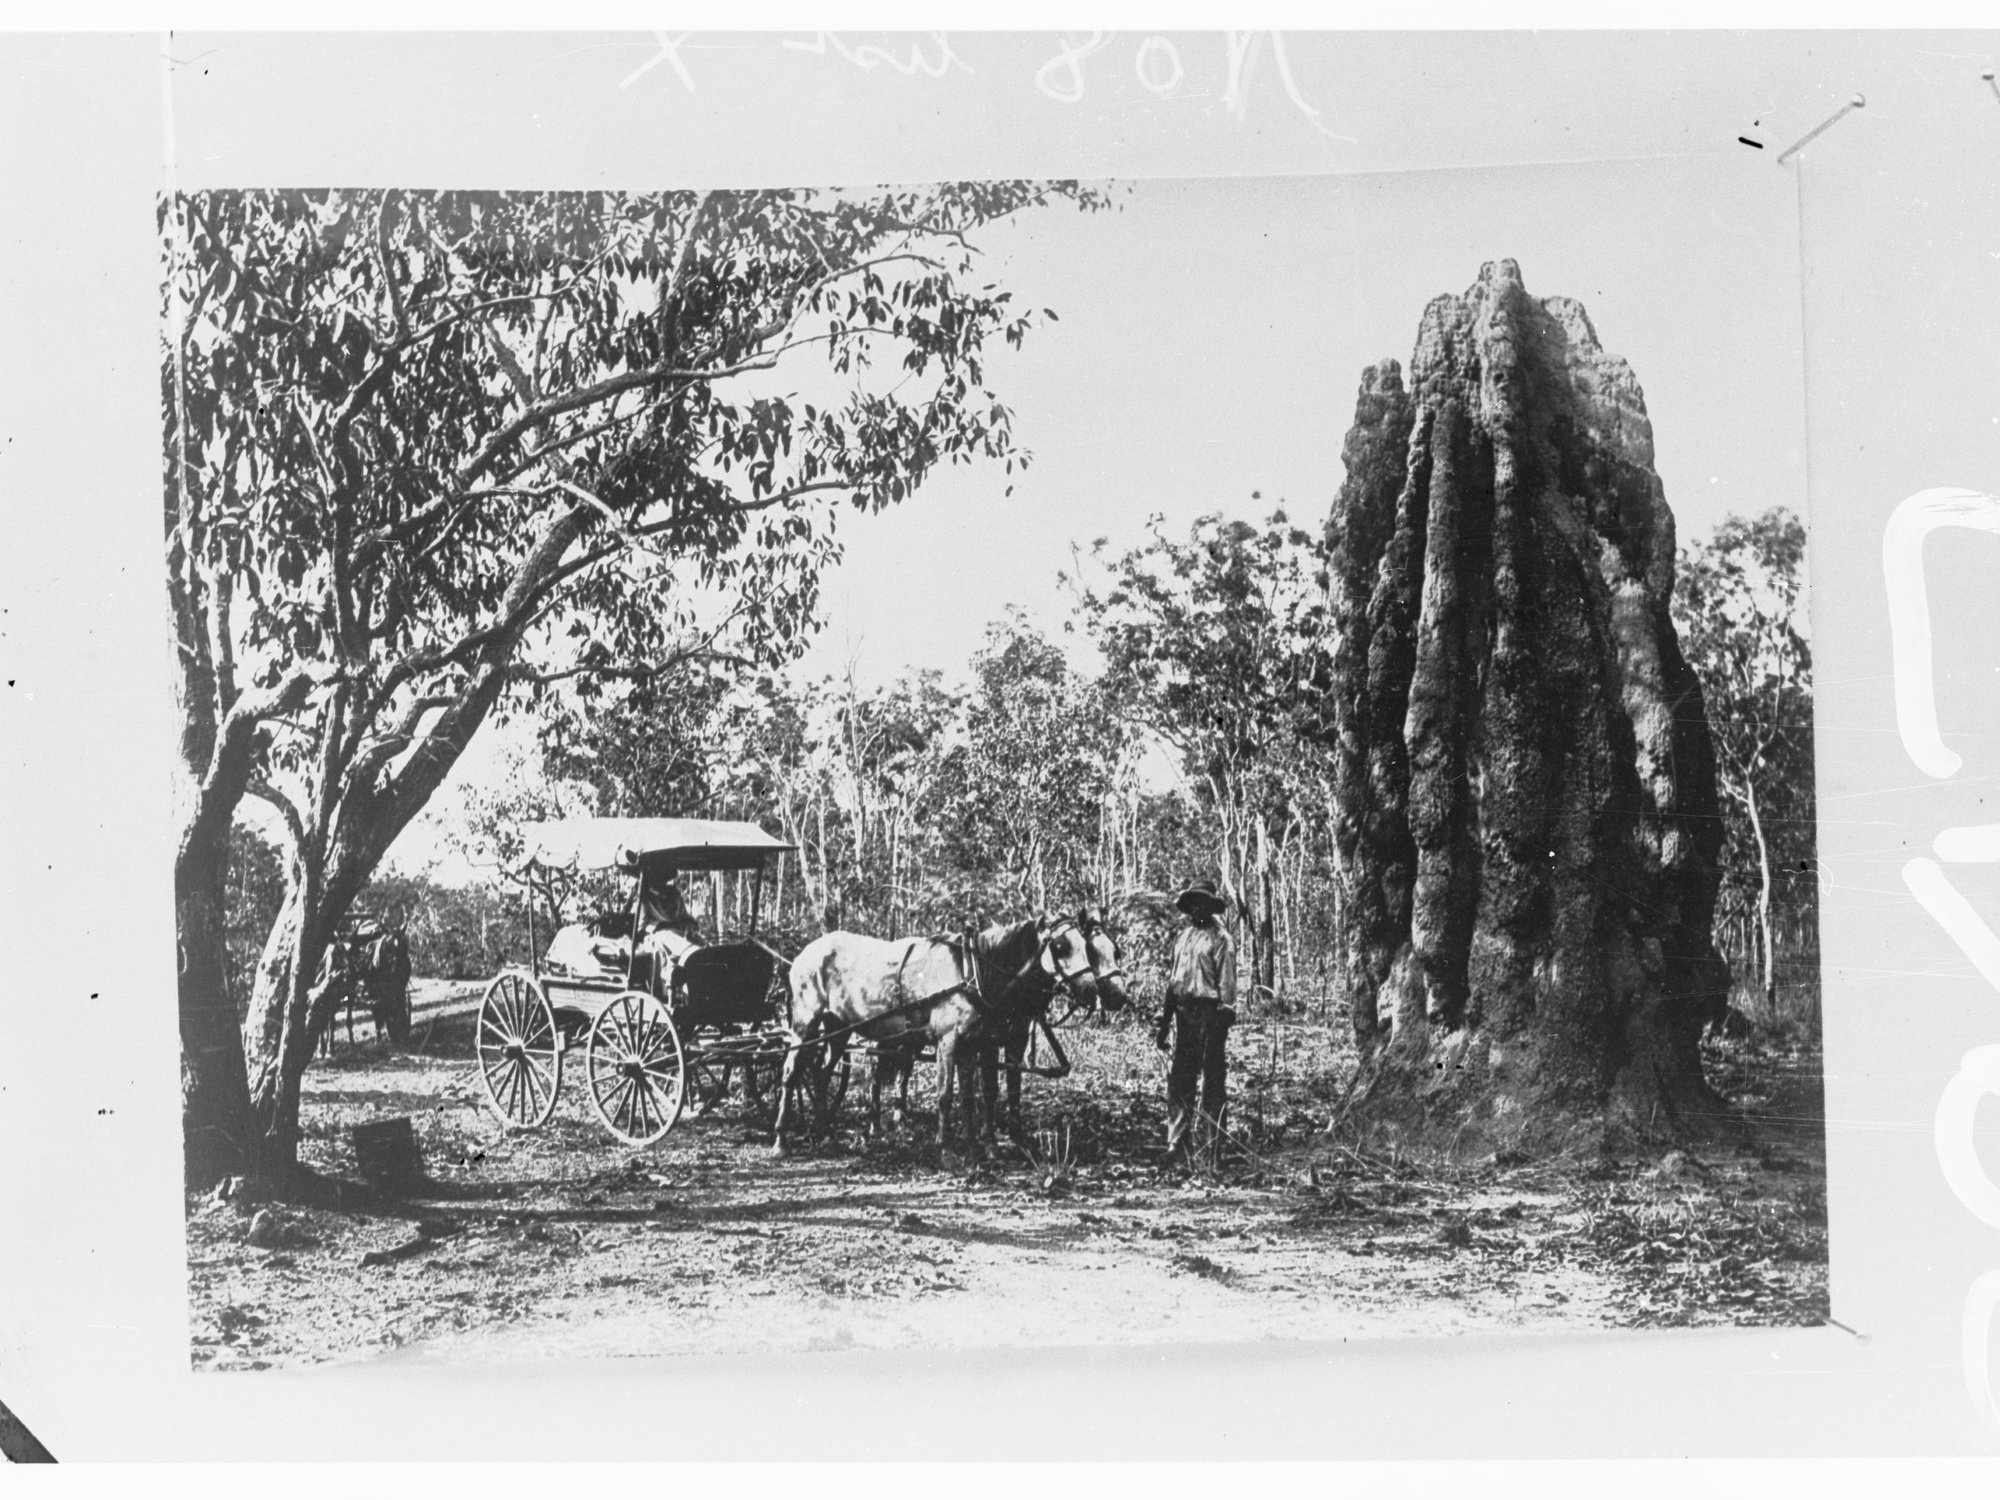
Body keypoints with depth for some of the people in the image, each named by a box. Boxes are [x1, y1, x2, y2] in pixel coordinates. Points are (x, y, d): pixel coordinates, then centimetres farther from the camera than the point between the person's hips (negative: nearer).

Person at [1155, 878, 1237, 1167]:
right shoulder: (1182, 939, 17)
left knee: (1213, 1081, 0)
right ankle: (1178, 1143, 6)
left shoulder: (1220, 939, -4)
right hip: (1184, 1013, 7)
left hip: (1209, 1014, -7)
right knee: (1178, 1080, 4)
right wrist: (1164, 1024, 18)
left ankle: (1206, 1143, 5)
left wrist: (1224, 1017, -17)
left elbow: (1227, 984, -10)